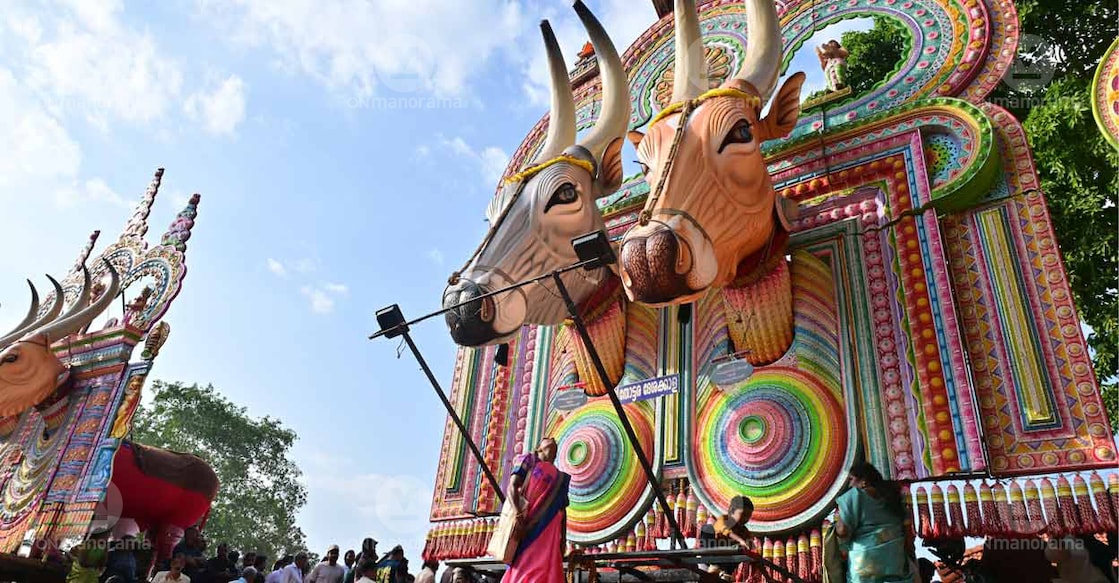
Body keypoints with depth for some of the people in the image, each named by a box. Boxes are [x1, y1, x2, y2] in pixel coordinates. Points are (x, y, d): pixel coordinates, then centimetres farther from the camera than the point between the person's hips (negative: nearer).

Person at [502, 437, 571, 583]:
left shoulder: (561, 478, 26)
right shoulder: (529, 461, 15)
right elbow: (512, 486, 0)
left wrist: (563, 539, 7)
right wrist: (518, 515, -16)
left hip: (549, 531, 4)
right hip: (527, 525, -4)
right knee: (524, 568, -13)